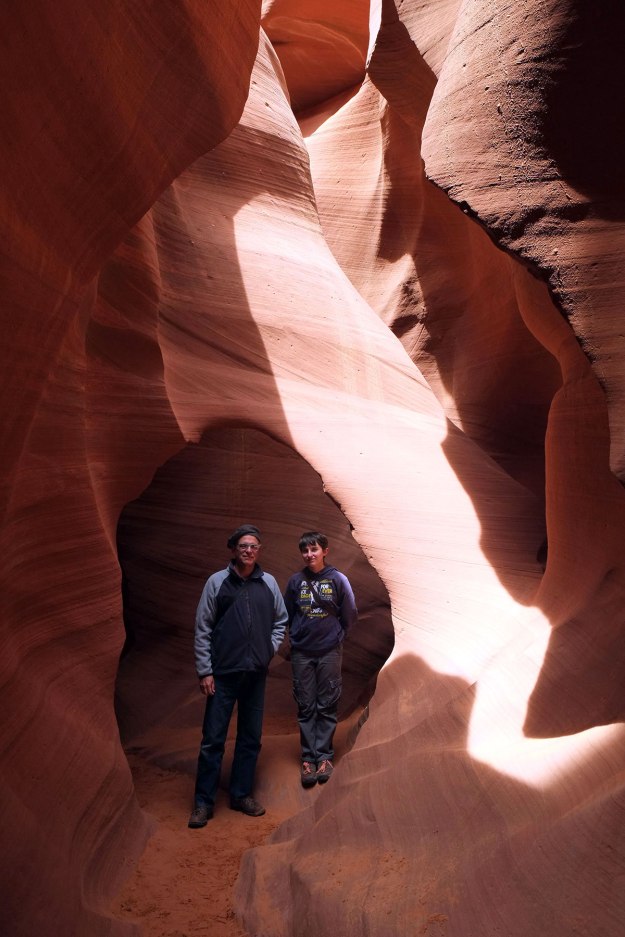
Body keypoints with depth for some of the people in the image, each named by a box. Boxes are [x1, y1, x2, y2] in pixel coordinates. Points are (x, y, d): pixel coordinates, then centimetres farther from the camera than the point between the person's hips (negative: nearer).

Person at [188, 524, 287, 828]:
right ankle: (204, 801, 15)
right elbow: (202, 629, -4)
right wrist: (205, 671, -6)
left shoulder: (268, 583, 4)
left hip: (256, 674, 3)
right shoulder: (217, 582, -4)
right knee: (213, 739, 2)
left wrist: (270, 648, 3)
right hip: (222, 674, -3)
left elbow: (280, 620, 17)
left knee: (251, 738, 12)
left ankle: (241, 794, 27)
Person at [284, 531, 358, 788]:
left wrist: (335, 635, 7)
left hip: (330, 652, -1)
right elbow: (286, 615, 11)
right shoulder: (295, 581, 1)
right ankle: (308, 757, 12)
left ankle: (324, 755, 13)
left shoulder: (338, 579, -4)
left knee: (327, 706, 4)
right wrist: (298, 635, 8)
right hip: (301, 653, 2)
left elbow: (350, 615, 3)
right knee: (305, 707, 5)